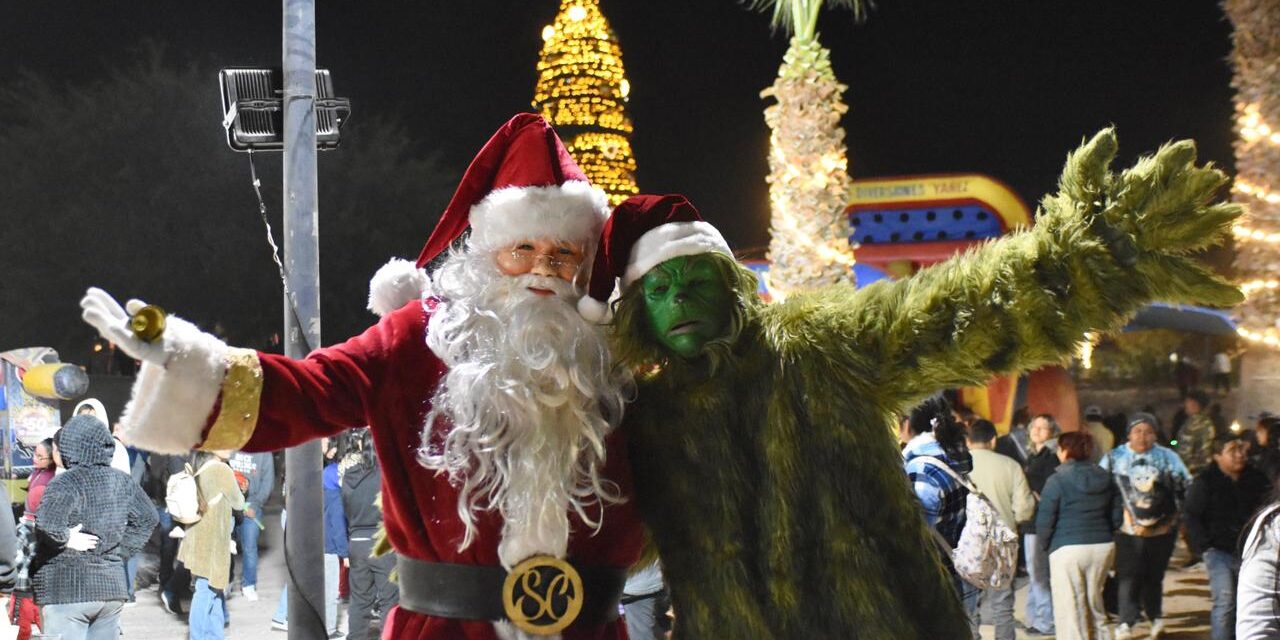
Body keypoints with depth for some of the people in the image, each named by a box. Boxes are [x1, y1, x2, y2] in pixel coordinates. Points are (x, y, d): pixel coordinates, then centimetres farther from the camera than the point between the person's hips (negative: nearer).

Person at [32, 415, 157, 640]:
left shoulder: (66, 483, -15)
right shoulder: (121, 482, 8)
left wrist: (66, 539, -15)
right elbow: (146, 518, 21)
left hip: (66, 591, -7)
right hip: (112, 586, 7)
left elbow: (47, 521, -33)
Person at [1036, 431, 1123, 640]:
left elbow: (1045, 520, -11)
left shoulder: (1057, 480, -9)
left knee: (1070, 612, 1)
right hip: (1103, 547, 6)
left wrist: (1045, 544, 6)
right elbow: (1117, 515, 11)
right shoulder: (1105, 478, 8)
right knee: (1095, 606, 19)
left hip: (1068, 549, -6)